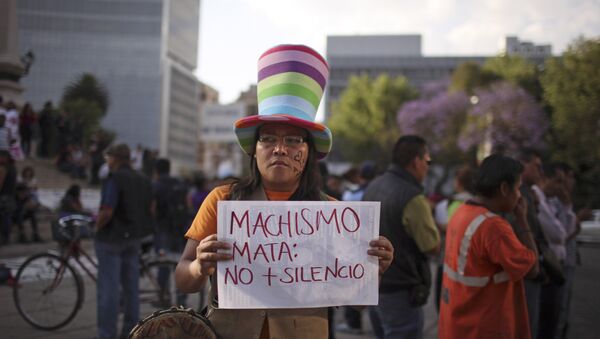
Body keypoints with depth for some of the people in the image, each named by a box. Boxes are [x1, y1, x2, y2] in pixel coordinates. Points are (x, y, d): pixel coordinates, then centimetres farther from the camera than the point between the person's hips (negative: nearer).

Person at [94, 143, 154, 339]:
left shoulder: (114, 179, -16)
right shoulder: (143, 181, 9)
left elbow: (107, 212, -24)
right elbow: (150, 209, 13)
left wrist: (97, 226, -7)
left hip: (112, 238, -7)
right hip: (134, 238, 7)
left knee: (108, 288, -1)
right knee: (131, 286, 12)